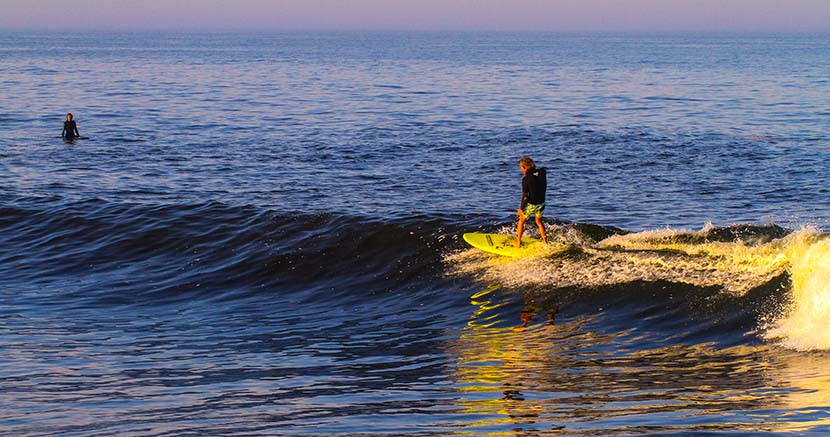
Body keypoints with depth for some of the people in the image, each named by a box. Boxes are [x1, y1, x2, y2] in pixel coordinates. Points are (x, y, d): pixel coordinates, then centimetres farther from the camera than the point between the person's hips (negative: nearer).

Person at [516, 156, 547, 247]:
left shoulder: (526, 179, -21)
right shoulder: (542, 172, -7)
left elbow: (525, 196, -16)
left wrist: (521, 208, -6)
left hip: (531, 204, -5)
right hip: (541, 203, 5)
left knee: (522, 220, 17)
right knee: (539, 221, 25)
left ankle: (518, 242, 24)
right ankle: (545, 240, 23)